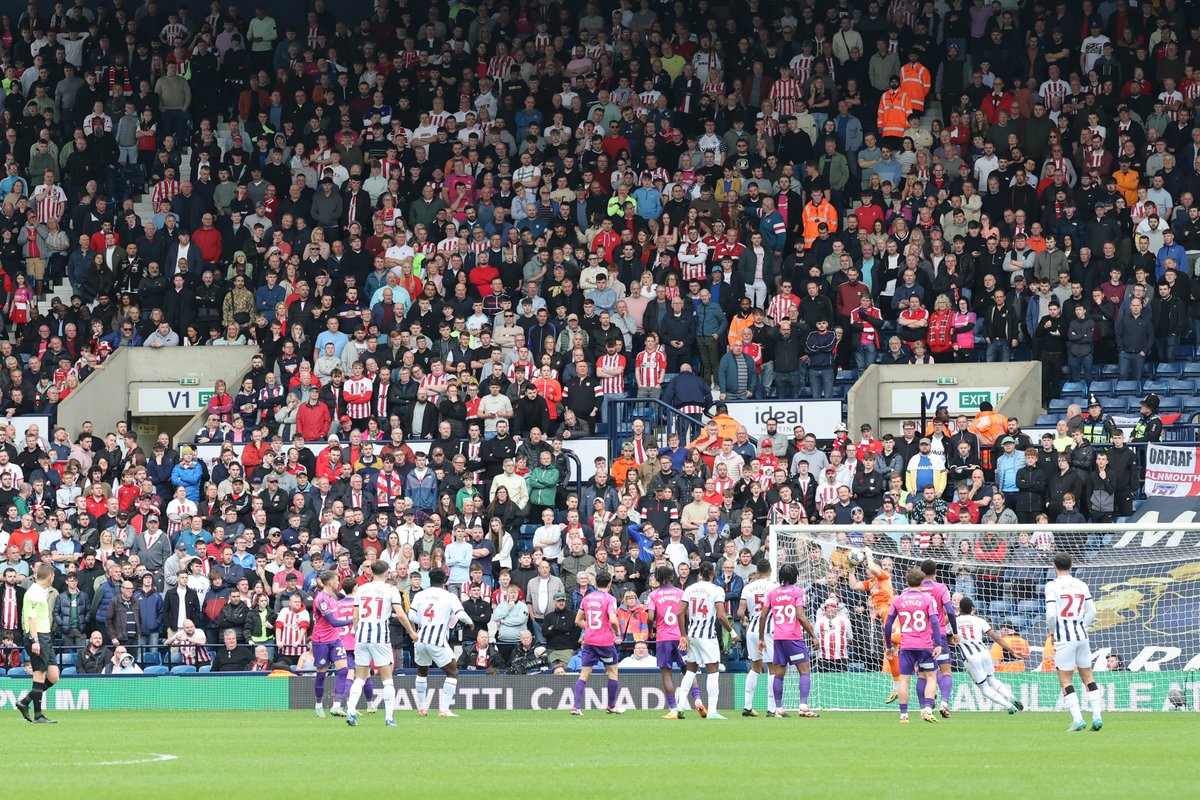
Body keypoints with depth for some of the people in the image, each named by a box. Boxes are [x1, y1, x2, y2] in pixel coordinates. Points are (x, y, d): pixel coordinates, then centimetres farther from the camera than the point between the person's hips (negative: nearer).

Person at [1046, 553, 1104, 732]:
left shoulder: (1052, 586, -8)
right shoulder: (1081, 585, 7)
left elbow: (1051, 614, -13)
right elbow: (1092, 612, 9)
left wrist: (1052, 632, 5)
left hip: (1064, 638, -5)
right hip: (1082, 635, 5)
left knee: (1065, 681, 0)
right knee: (1088, 677, 13)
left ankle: (1077, 719, -10)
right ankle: (1097, 716, 7)